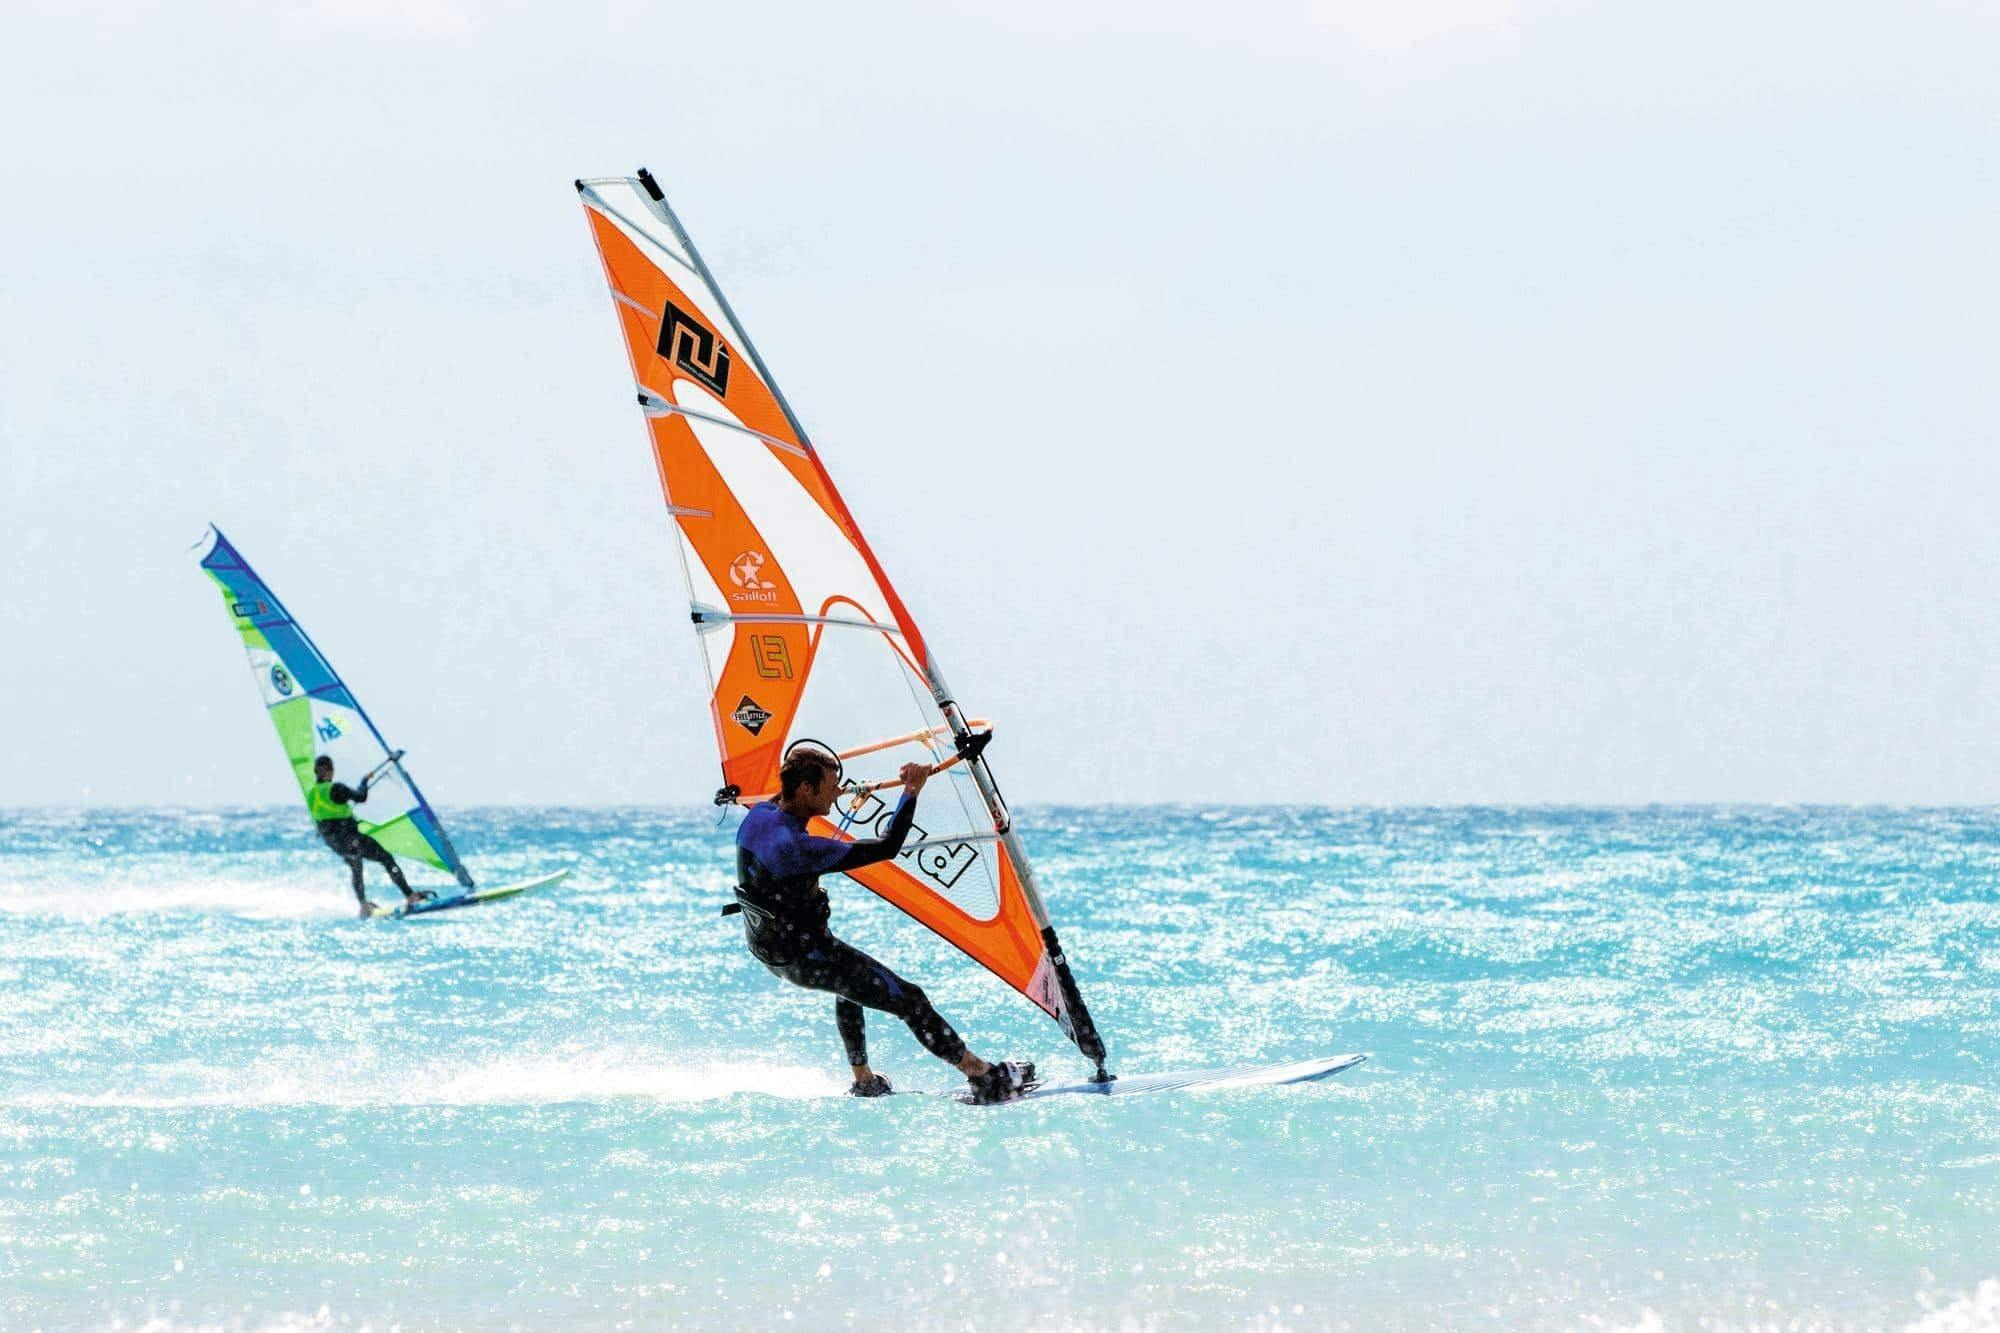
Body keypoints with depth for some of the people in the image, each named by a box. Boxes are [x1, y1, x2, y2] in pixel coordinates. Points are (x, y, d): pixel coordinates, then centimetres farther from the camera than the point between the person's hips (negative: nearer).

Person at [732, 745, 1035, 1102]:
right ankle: (985, 1080, 6)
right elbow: (885, 848, -29)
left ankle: (864, 1082, 42)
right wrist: (911, 792, -21)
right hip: (807, 958, -9)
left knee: (849, 985, 37)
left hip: (764, 945, 9)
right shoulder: (797, 847, -33)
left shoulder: (756, 815, -8)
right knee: (910, 1000, 0)